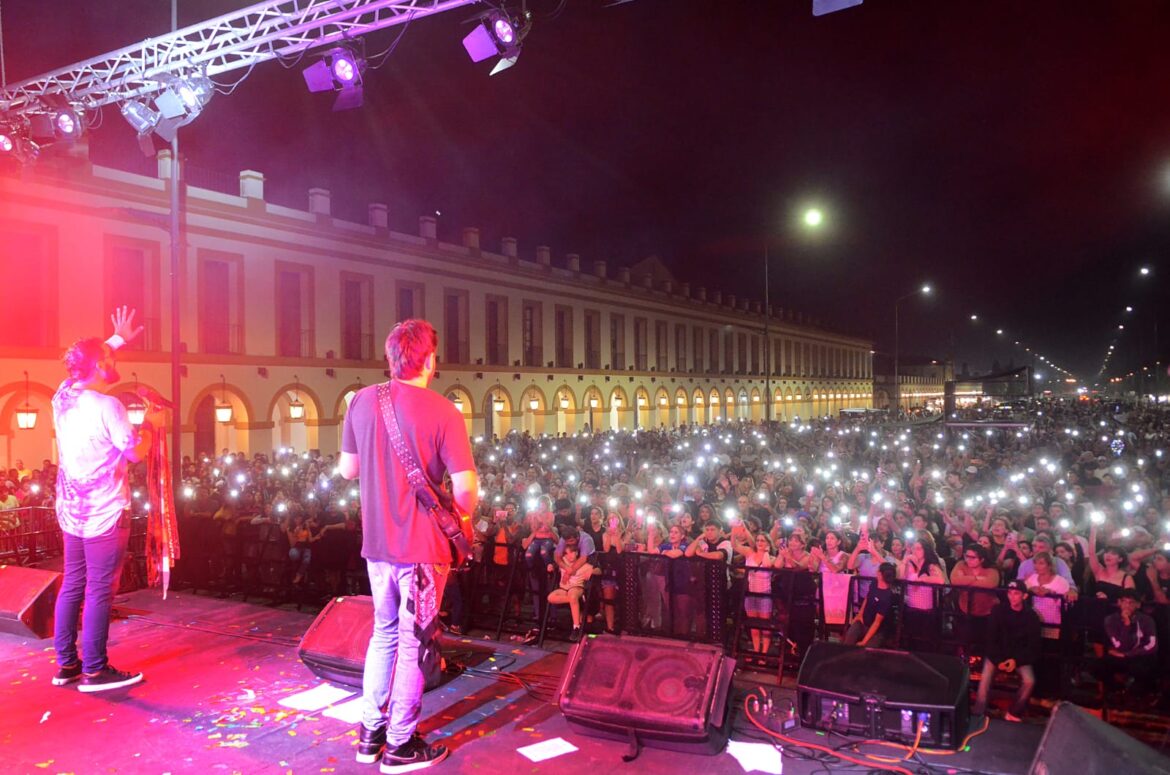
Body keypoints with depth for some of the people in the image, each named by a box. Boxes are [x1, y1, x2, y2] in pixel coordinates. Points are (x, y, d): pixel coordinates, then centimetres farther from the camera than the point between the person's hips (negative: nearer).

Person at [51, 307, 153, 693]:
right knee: (100, 591, -3)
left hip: (71, 512, 8)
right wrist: (146, 430, 5)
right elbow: (135, 453, -14)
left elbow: (85, 363, 25)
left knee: (72, 585, 13)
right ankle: (95, 670, 2)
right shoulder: (107, 406, -17)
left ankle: (66, 664, 19)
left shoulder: (62, 397, 5)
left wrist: (117, 339, 32)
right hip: (105, 513, -8)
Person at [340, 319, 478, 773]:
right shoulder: (442, 412, -15)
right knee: (414, 642, 8)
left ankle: (370, 734, 30)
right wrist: (463, 525, 0)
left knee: (385, 631, 22)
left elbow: (347, 469, 9)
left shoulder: (362, 401, -1)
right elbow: (466, 487, -19)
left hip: (376, 542, 5)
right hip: (422, 546, -5)